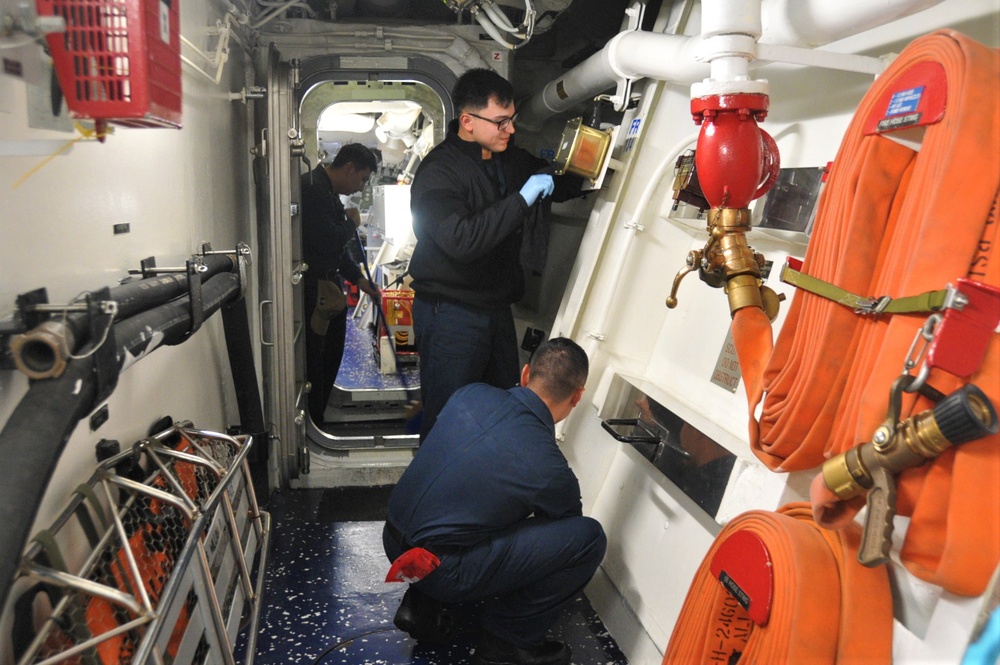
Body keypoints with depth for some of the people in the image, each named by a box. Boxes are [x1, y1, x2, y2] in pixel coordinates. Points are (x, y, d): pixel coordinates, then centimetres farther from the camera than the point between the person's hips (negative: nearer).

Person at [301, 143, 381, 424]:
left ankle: (318, 420, 30)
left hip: (329, 288, 10)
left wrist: (358, 278, 14)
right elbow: (327, 240, -26)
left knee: (330, 358, 16)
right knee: (313, 362, -2)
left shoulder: (329, 191, 16)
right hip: (312, 291, -10)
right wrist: (351, 224, -7)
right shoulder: (312, 188, -17)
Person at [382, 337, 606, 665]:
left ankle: (422, 605, 22)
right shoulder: (549, 469, -16)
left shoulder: (470, 393, -2)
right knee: (590, 538, -7)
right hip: (438, 572, -7)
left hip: (392, 542, 7)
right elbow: (568, 524, 7)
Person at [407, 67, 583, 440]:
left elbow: (560, 188, 24)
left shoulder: (512, 159, 9)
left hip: (497, 307, 8)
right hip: (451, 314, -8)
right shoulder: (438, 171, -16)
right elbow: (460, 240, -33)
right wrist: (522, 199, -29)